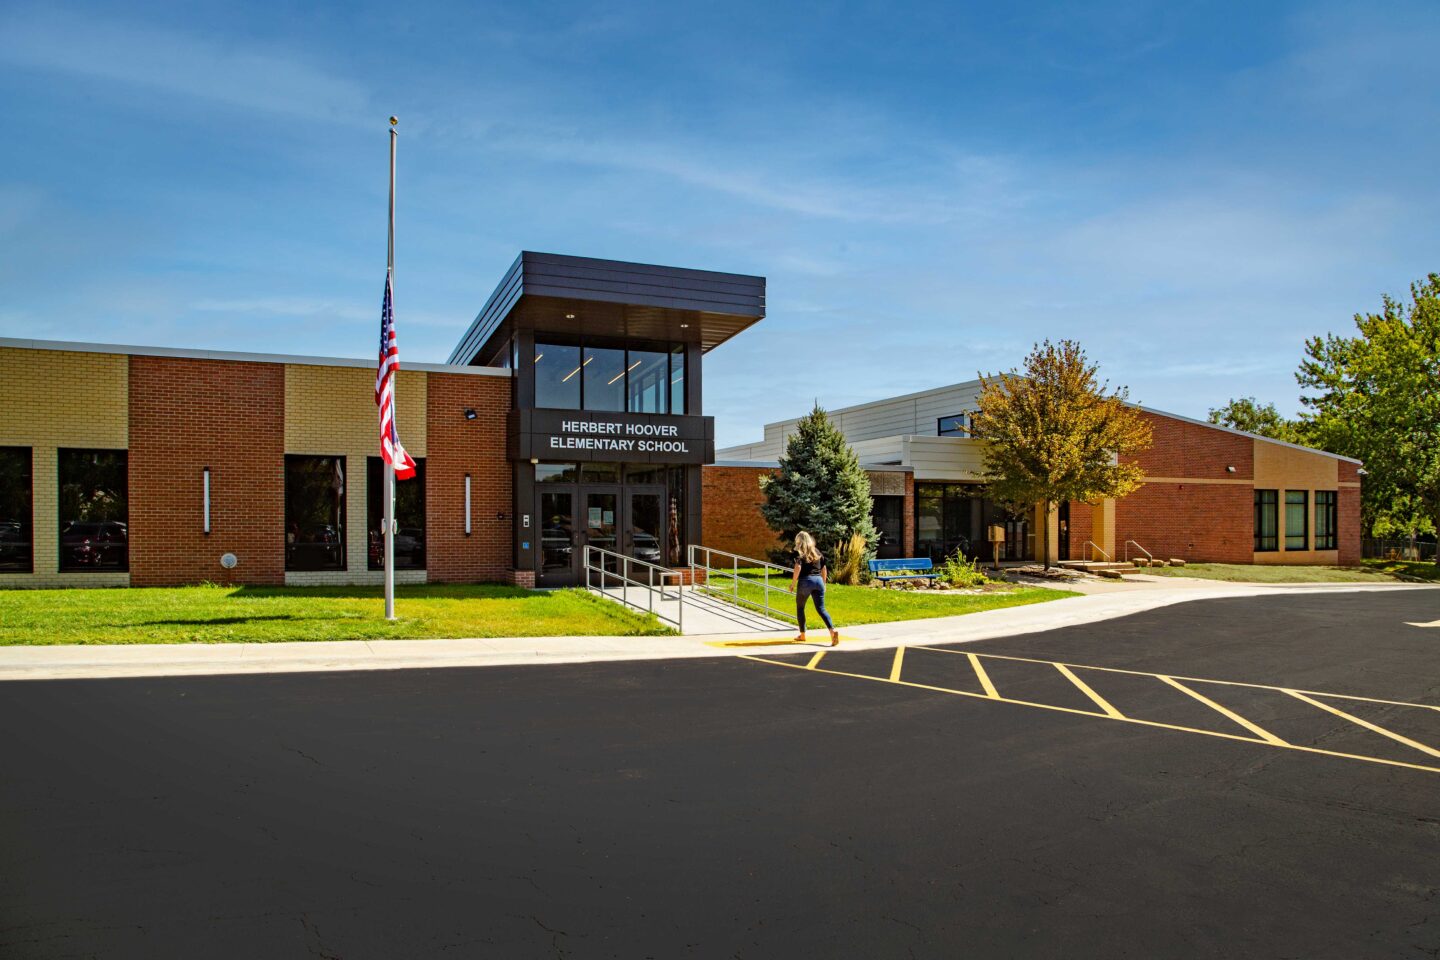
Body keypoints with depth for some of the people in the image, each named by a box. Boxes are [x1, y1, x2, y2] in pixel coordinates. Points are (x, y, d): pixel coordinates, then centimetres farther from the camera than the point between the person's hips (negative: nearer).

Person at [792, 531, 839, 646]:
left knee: (800, 607, 16)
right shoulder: (817, 551, 14)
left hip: (805, 581, -4)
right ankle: (832, 630, -22)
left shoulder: (799, 552, -1)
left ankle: (802, 635, 21)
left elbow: (798, 567, -15)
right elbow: (824, 569, 15)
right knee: (821, 608, 1)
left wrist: (793, 583, -9)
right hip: (818, 580, 4)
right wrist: (823, 583, 24)